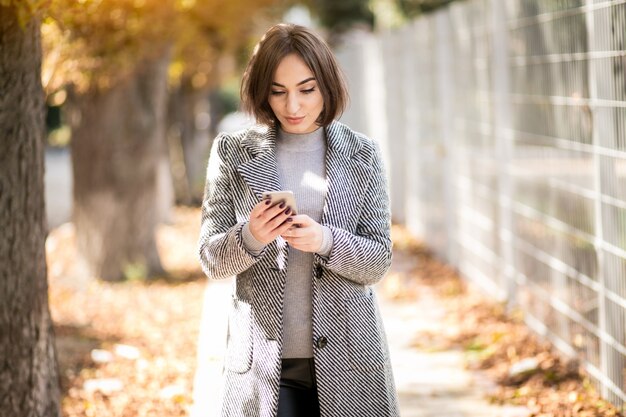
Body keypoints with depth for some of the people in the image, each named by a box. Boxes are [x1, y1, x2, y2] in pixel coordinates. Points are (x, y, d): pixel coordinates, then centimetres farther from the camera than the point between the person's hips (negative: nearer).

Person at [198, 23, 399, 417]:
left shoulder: (361, 154, 3)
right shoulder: (233, 152, 3)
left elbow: (379, 260, 0)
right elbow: (211, 259, 2)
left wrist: (325, 241, -19)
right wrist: (249, 237, -19)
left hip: (347, 357, 1)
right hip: (263, 362, 0)